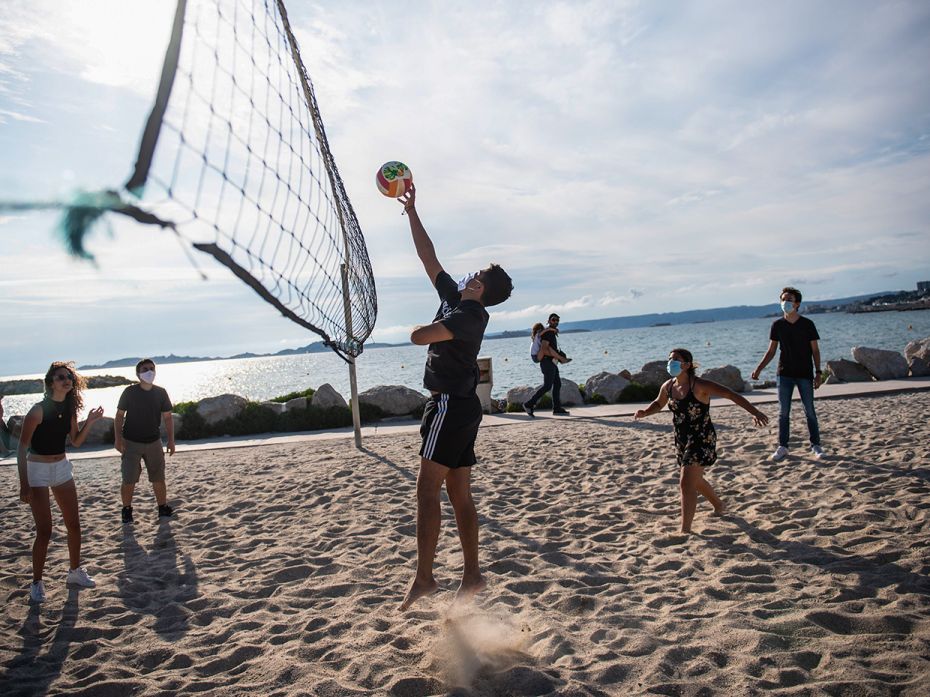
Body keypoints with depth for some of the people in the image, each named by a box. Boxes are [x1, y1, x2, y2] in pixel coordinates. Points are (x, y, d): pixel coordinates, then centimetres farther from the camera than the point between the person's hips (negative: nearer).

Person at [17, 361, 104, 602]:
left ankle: (75, 571, 28)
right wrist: (24, 485, -19)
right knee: (44, 531, -4)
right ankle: (37, 583, 13)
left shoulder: (70, 409, 0)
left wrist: (90, 421, -6)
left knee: (74, 524, 11)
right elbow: (22, 448, -16)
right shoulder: (39, 410, -18)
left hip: (62, 467, 6)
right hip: (37, 469, -6)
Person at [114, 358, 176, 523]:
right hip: (131, 442, -2)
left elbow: (167, 417, 5)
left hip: (153, 442, 2)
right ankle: (127, 510, 16)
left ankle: (163, 508, 15)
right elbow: (119, 416, -2)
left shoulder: (161, 393, 0)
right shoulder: (129, 392, -7)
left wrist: (171, 440, 0)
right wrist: (118, 438, -11)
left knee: (158, 478, 4)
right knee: (129, 480, -2)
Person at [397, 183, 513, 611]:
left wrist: (421, 329, 0)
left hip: (450, 404, -9)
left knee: (427, 491, -9)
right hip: (461, 406, 9)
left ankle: (423, 577, -5)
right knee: (459, 495, 10)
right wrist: (411, 213, 19)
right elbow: (428, 256, 16)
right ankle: (472, 575, 16)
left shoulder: (471, 314, -14)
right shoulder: (453, 299, 11)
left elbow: (420, 337, -24)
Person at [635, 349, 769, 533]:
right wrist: (645, 412, 0)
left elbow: (732, 395, -19)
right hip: (682, 441, 8)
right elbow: (658, 404, 20)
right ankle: (718, 505, 53)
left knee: (686, 483, -16)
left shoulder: (700, 386, -18)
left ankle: (685, 530, -7)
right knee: (694, 480, 24)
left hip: (702, 440, -8)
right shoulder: (668, 387, 1)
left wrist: (755, 412, -28)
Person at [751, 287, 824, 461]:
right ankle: (782, 447, 9)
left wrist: (818, 373, -7)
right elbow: (771, 351, 5)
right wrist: (759, 368, -6)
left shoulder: (807, 324, -3)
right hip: (784, 374, 2)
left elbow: (815, 350, 0)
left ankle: (815, 445, 17)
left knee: (810, 411, 4)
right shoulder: (777, 325, 2)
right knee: (783, 412, 3)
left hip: (805, 374, -1)